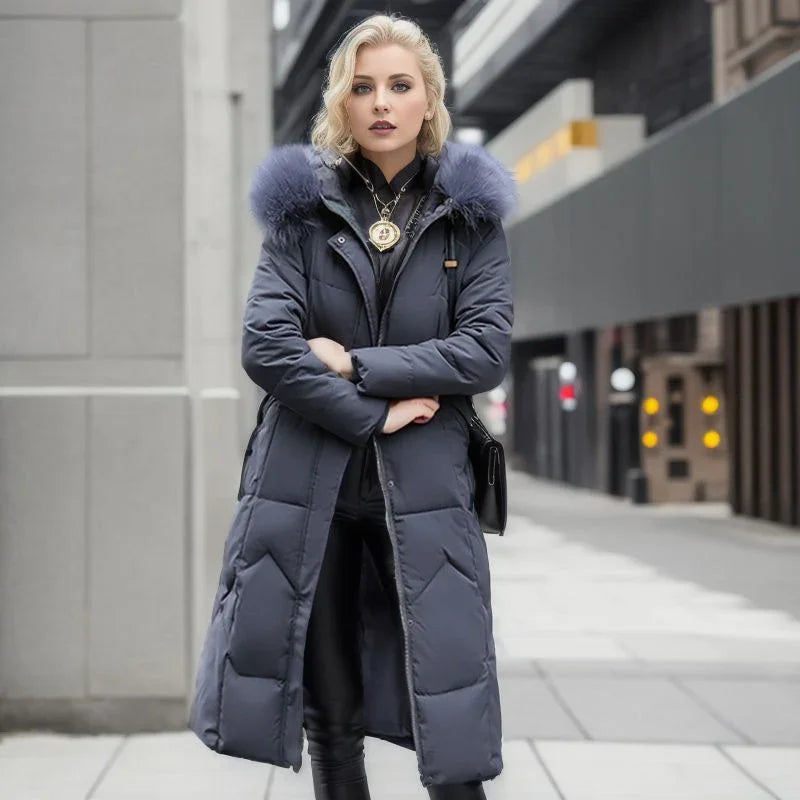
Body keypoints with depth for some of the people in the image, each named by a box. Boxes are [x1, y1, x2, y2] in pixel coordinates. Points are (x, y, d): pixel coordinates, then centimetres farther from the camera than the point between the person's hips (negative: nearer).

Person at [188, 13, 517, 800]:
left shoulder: (471, 213, 6)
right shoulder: (303, 205, 5)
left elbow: (486, 348, -5)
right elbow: (264, 345, -6)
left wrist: (356, 364, -11)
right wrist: (377, 414, -11)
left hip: (424, 484, 0)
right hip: (308, 477, 1)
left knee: (447, 713, -4)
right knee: (329, 713, 8)